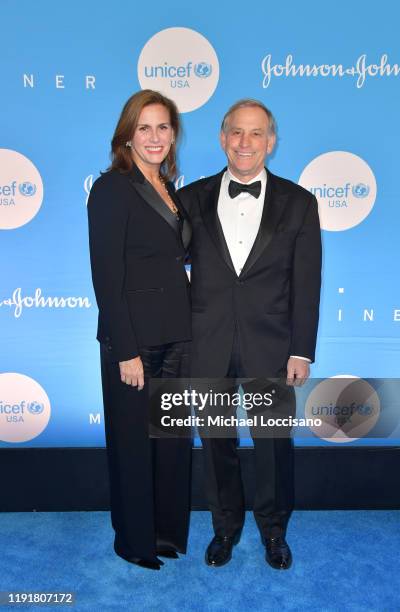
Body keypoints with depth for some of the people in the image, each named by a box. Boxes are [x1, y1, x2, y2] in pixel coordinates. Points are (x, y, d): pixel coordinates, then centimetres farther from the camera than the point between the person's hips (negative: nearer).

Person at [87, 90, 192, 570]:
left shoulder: (169, 189, 12)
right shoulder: (112, 188, -11)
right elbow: (106, 277, -16)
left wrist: (191, 329, 10)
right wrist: (126, 351, -17)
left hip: (177, 334, 8)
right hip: (134, 338, -7)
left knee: (174, 437, 17)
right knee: (134, 441, 9)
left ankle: (168, 531, 37)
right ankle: (135, 541, 31)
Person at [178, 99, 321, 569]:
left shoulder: (298, 203, 0)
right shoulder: (192, 198, 2)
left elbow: (306, 284, -1)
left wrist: (302, 351, -4)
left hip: (271, 349, -1)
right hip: (208, 348, 1)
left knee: (274, 444, 12)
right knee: (217, 443, 15)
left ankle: (273, 527, 39)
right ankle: (226, 525, 39)